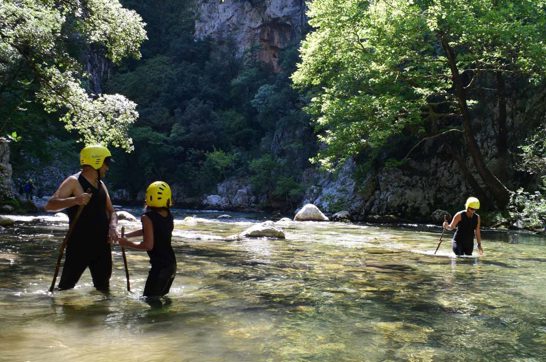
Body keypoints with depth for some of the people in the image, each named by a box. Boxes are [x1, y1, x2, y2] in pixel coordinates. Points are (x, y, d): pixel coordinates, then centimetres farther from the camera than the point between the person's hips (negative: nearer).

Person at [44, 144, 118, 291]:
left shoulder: (101, 184, 14)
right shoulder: (74, 181, -9)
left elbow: (111, 211, 16)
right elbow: (49, 205, -19)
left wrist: (112, 227, -6)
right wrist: (74, 200, -36)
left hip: (101, 244, 7)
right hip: (79, 245, -7)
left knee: (103, 287, 14)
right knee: (66, 286, -2)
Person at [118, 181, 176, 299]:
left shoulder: (148, 217, -17)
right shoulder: (168, 214, 6)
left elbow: (148, 245, -20)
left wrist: (127, 243, -8)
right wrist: (127, 235, 16)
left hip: (159, 266, -8)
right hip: (171, 264, 8)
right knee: (161, 297, 21)